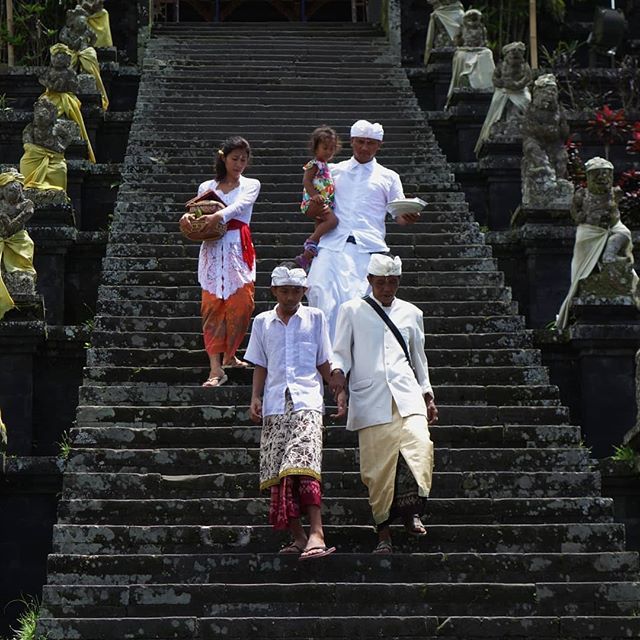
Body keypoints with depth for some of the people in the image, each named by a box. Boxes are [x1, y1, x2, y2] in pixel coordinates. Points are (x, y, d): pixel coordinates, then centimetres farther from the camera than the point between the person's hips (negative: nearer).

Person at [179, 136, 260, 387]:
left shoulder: (251, 185, 12)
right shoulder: (207, 187, 17)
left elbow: (240, 205, -8)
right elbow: (197, 211, 6)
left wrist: (218, 216, -28)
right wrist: (187, 218, -20)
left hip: (239, 249, 0)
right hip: (213, 250, 0)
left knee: (242, 303, -6)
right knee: (212, 304, -8)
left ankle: (229, 354, 18)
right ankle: (216, 367, -13)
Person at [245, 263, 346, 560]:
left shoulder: (315, 318, 12)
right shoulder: (262, 322, 15)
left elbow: (324, 363, 14)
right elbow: (260, 366, 17)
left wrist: (340, 392, 5)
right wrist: (256, 398, 5)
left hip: (306, 401, -3)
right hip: (275, 404, 3)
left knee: (303, 464, -20)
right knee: (277, 471, -4)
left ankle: (316, 533, -27)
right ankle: (297, 536, 2)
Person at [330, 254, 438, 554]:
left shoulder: (411, 313, 20)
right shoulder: (352, 311, 12)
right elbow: (340, 351, 9)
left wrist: (428, 396, 24)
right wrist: (337, 371, -12)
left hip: (407, 395, 2)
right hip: (370, 398, -2)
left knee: (419, 444, -23)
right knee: (378, 464, -7)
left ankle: (412, 510, -11)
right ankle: (384, 532, -1)